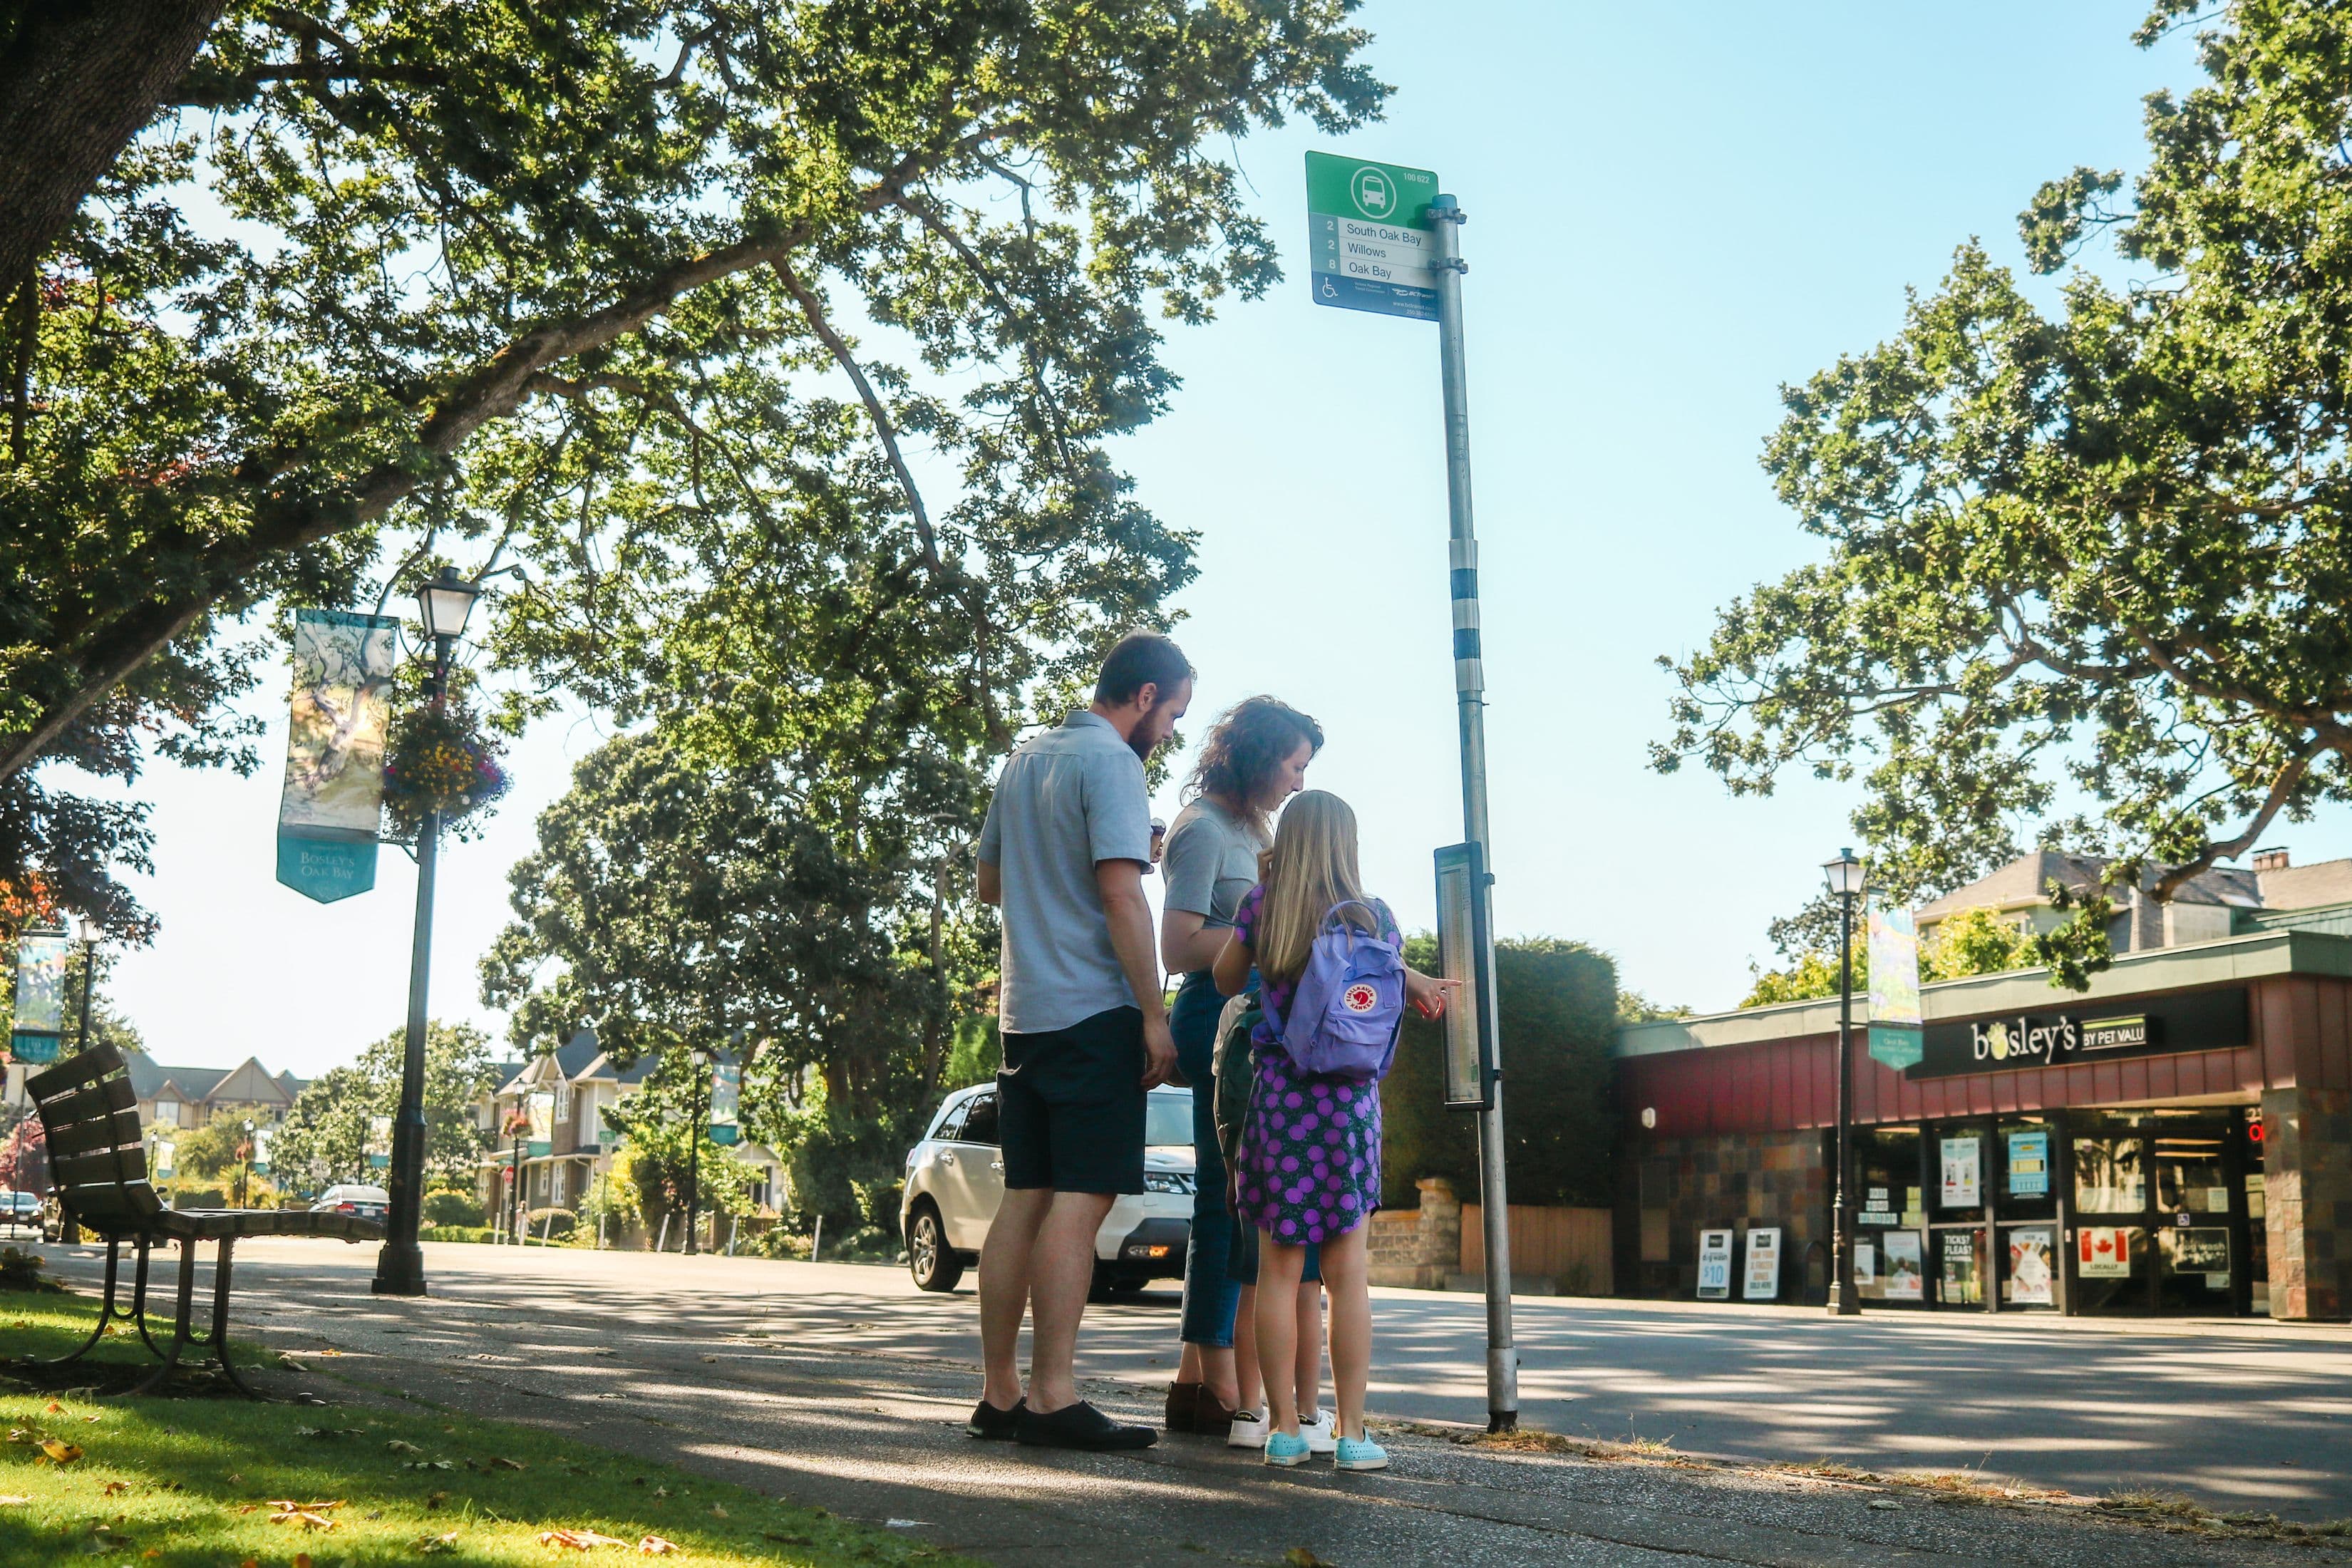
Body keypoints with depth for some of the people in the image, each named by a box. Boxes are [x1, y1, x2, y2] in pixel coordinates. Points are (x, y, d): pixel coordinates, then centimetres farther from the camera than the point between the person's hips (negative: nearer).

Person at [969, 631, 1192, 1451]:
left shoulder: (1025, 759, 17)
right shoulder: (1111, 762, -8)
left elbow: (990, 883, 25)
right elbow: (1122, 896, -16)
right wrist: (1156, 1015, -14)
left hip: (1024, 1013, 8)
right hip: (1094, 1013, -8)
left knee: (1024, 1200, 9)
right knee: (1080, 1200, -7)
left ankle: (999, 1393, 12)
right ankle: (1053, 1397, -7)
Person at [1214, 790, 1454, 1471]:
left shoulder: (1260, 906, -1)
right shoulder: (1374, 917, 0)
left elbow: (1225, 980, 12)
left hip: (1278, 1098, 0)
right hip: (1351, 1103, 0)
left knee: (1278, 1272, 5)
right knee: (1347, 1274, 6)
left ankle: (1284, 1429, 6)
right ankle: (1353, 1433, 8)